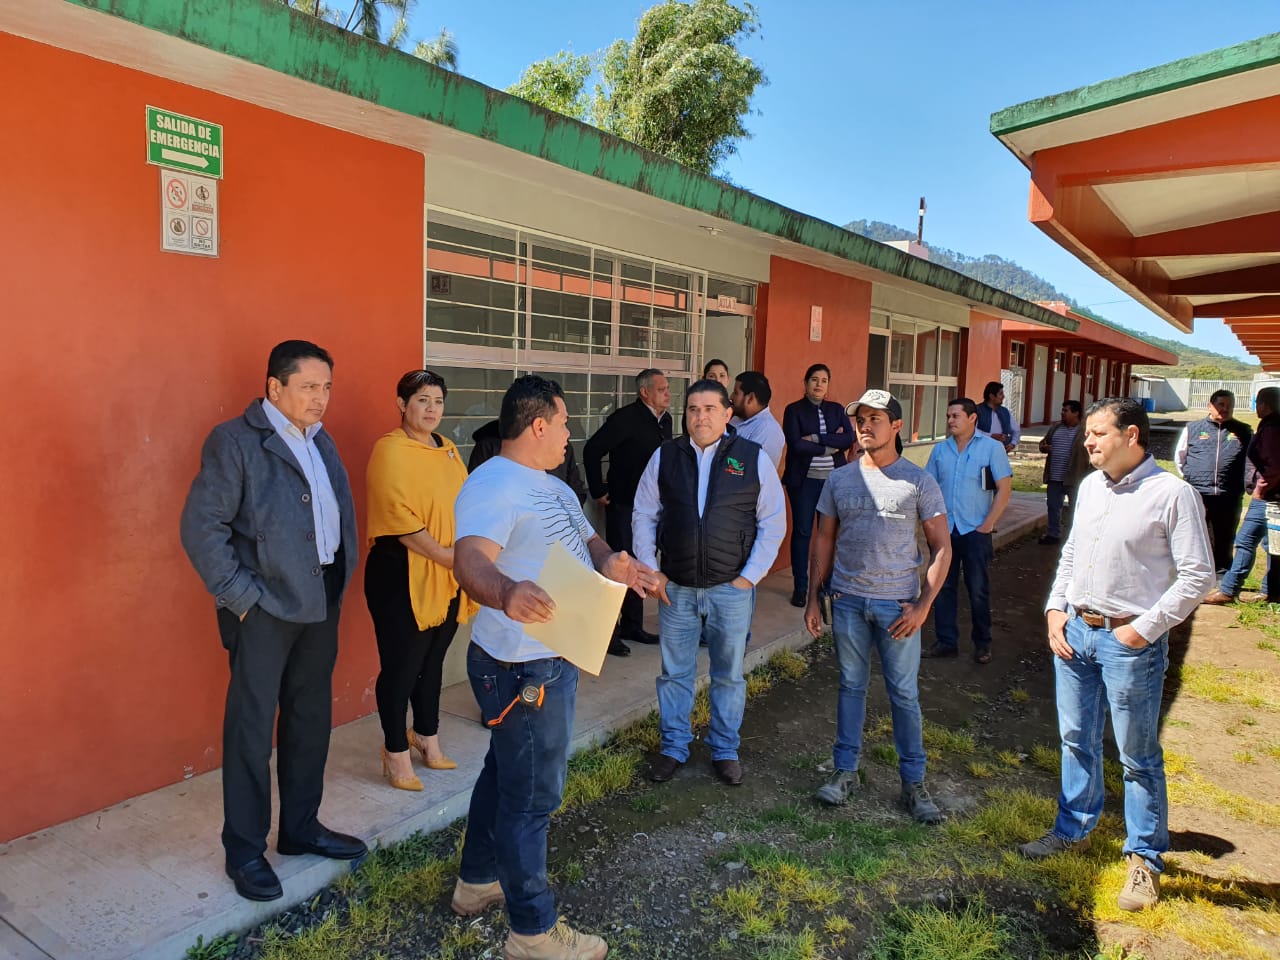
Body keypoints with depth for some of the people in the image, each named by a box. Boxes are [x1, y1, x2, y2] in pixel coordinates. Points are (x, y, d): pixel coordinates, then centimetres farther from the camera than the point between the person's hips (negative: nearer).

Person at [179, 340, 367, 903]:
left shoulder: (319, 440, 11)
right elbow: (201, 528, -14)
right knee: (251, 728, 5)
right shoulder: (234, 441, -10)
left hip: (320, 602, 7)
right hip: (266, 607, -7)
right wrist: (240, 596, -15)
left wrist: (341, 581, 6)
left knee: (311, 720, 16)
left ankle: (300, 828, 33)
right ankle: (244, 851, 22)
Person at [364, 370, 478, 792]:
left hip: (448, 579, 7)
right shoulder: (390, 451, -11)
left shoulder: (448, 450, 11)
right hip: (403, 578, -7)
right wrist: (444, 555, -19)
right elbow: (399, 520, -18)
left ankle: (428, 738, 34)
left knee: (432, 661, 18)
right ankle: (396, 753, 20)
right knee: (401, 665, 4)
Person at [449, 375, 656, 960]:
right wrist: (506, 593, -59)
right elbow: (471, 559, -37)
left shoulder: (552, 487, 13)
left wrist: (608, 562, -3)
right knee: (531, 796, 3)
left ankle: (477, 882, 43)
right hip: (523, 667, -11)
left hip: (551, 658, 11)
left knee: (506, 775, 24)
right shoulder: (493, 485, -22)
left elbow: (586, 537, 20)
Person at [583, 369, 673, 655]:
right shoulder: (626, 417, -16)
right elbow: (592, 450, -18)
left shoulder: (665, 420, 6)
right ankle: (608, 632, 9)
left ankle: (633, 626, 28)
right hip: (624, 505, -7)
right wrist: (598, 492, -15)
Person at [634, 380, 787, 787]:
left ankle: (725, 749, 31)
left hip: (731, 589, -1)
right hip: (675, 588, 1)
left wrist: (750, 576, -6)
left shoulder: (754, 458, -4)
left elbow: (773, 522, -1)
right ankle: (673, 747, 30)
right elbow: (644, 515, 7)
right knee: (674, 672, 13)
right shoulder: (665, 456, 1)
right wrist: (651, 570, 0)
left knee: (729, 674, 13)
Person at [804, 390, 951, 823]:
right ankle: (845, 771, 24)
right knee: (851, 686, 12)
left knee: (904, 694, 5)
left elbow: (941, 547, -2)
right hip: (847, 599, 3)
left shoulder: (919, 481, -3)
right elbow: (824, 541, 10)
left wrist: (923, 604, -10)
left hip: (898, 603, -2)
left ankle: (913, 783, 18)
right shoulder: (840, 480, 5)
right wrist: (812, 597, 5)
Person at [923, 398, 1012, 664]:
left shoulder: (991, 448, -2)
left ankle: (983, 644, 18)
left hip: (975, 531, -3)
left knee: (978, 590, 4)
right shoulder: (940, 450, 8)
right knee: (944, 587, 8)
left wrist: (988, 524, -10)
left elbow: (1005, 489, -4)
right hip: (944, 530, 4)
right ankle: (946, 641, 18)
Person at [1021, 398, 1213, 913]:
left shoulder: (1171, 493, -14)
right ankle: (1073, 830, 36)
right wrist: (1055, 609, 6)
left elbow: (1198, 575, -13)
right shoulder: (1090, 485, 7)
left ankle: (1145, 858, 25)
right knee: (1076, 741, 18)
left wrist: (1143, 628, -15)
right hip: (1074, 632, 6)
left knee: (1138, 756, 8)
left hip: (1130, 642, -6)